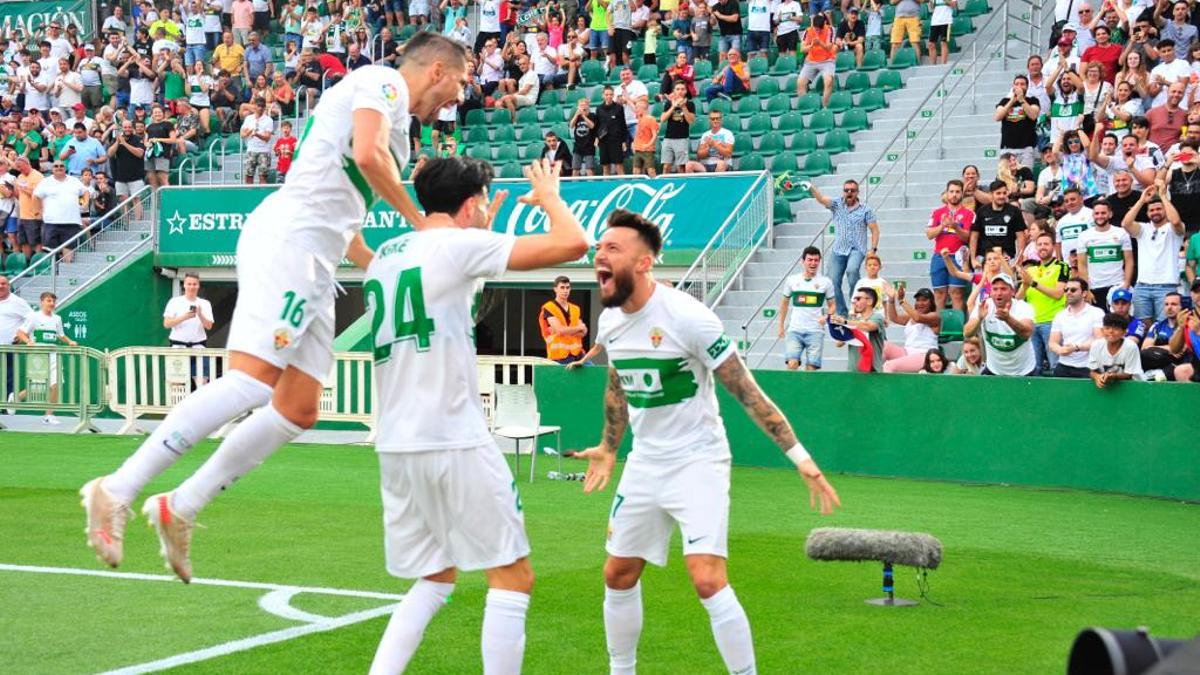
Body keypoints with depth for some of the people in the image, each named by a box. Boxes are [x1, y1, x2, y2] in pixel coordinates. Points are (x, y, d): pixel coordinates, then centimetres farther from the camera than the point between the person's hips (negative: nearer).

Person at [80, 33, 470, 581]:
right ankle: (117, 491, -23)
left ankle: (179, 509, 7)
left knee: (298, 410, 4)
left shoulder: (395, 117, 30)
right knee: (252, 381, -22)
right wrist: (420, 223, -7)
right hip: (289, 241, -10)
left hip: (313, 268, 10)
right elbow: (368, 154, -18)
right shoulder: (383, 82, 2)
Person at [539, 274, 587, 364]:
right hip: (560, 357, -6)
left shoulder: (575, 309, 16)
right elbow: (559, 329, -14)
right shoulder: (548, 308, -3)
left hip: (577, 354, 6)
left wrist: (567, 331, -12)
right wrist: (579, 328, -1)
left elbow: (583, 332, 6)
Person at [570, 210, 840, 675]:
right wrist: (608, 449, 28)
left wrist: (800, 457, -20)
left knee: (708, 582, -18)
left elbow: (746, 392, -18)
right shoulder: (610, 321, 1)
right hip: (644, 463, 7)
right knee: (618, 576, 12)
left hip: (697, 462, -7)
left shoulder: (687, 317, -21)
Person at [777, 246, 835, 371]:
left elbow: (832, 306, 10)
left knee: (811, 367, -4)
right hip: (795, 330, 1)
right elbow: (784, 303, 19)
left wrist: (827, 316, -12)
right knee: (792, 363, -15)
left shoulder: (825, 282, 3)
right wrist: (781, 325, 17)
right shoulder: (792, 280, 7)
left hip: (815, 332, -1)